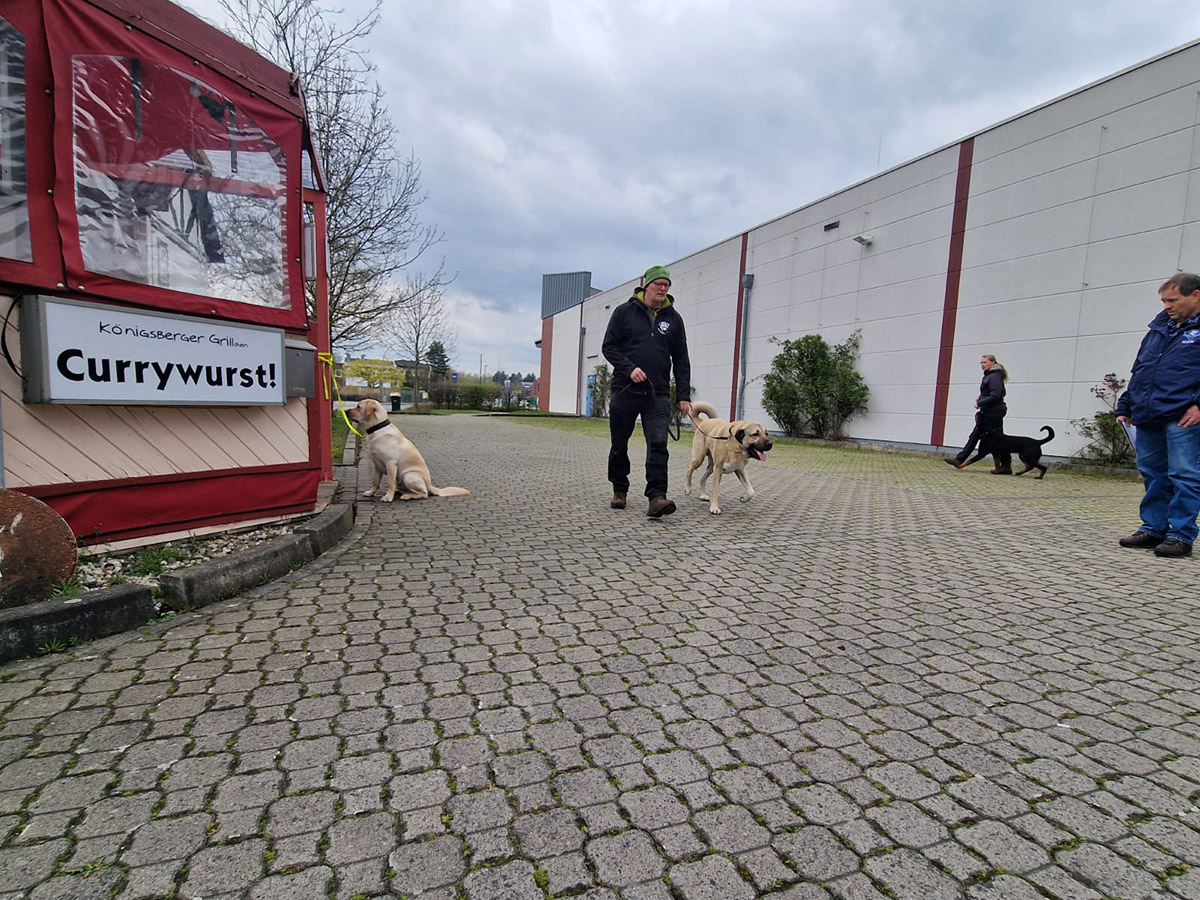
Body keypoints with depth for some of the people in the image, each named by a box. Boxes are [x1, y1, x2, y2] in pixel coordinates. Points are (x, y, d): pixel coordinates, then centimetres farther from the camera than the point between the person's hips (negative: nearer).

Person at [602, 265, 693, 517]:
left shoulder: (673, 317, 10)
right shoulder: (625, 312, 3)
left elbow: (681, 360, 10)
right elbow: (608, 346, 1)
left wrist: (684, 395, 3)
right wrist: (629, 368, -15)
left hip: (658, 395, 1)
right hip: (625, 391, 0)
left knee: (658, 444, -15)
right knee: (619, 445, 10)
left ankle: (656, 497, -19)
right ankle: (619, 490, 28)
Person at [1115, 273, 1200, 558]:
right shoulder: (1159, 327, 19)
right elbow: (1138, 371, 22)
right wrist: (1125, 407, 18)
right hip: (1148, 418, 7)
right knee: (1152, 474, 11)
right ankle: (1153, 528, 20)